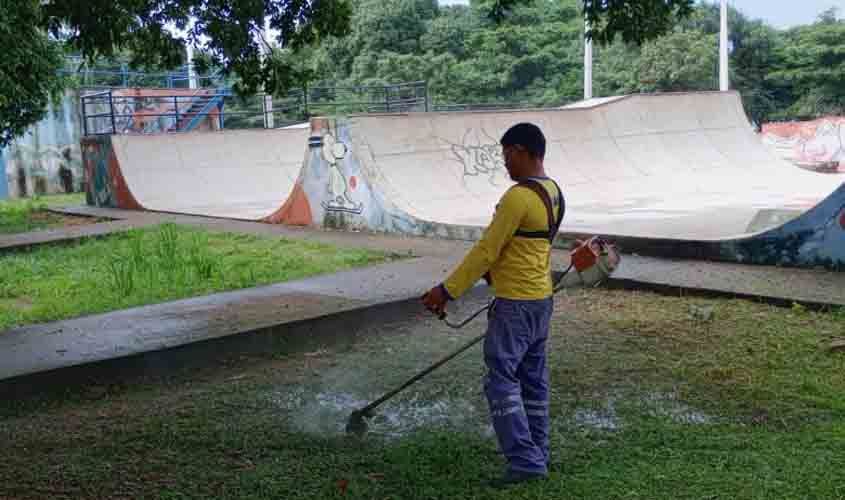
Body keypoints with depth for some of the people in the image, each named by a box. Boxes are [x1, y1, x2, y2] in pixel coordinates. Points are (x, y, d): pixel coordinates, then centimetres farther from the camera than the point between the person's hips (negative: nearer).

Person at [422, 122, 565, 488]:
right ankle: (537, 454, 23)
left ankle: (525, 460, -2)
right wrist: (497, 274, 27)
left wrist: (447, 291, -13)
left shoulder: (518, 197, -21)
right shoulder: (554, 193, 8)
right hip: (542, 297, 9)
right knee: (533, 379, 15)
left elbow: (486, 251, -19)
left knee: (502, 381, -3)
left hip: (515, 304, -9)